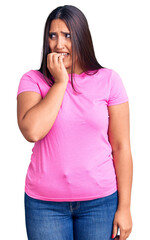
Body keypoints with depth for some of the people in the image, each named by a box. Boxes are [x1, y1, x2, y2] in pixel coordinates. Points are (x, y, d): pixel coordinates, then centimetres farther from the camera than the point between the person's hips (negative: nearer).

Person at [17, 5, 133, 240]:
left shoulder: (109, 80, -2)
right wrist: (60, 82, -14)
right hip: (44, 203, 0)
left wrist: (124, 208, -3)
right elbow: (32, 131, -19)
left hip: (100, 202, 0)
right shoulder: (33, 80, -1)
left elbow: (121, 147, -2)